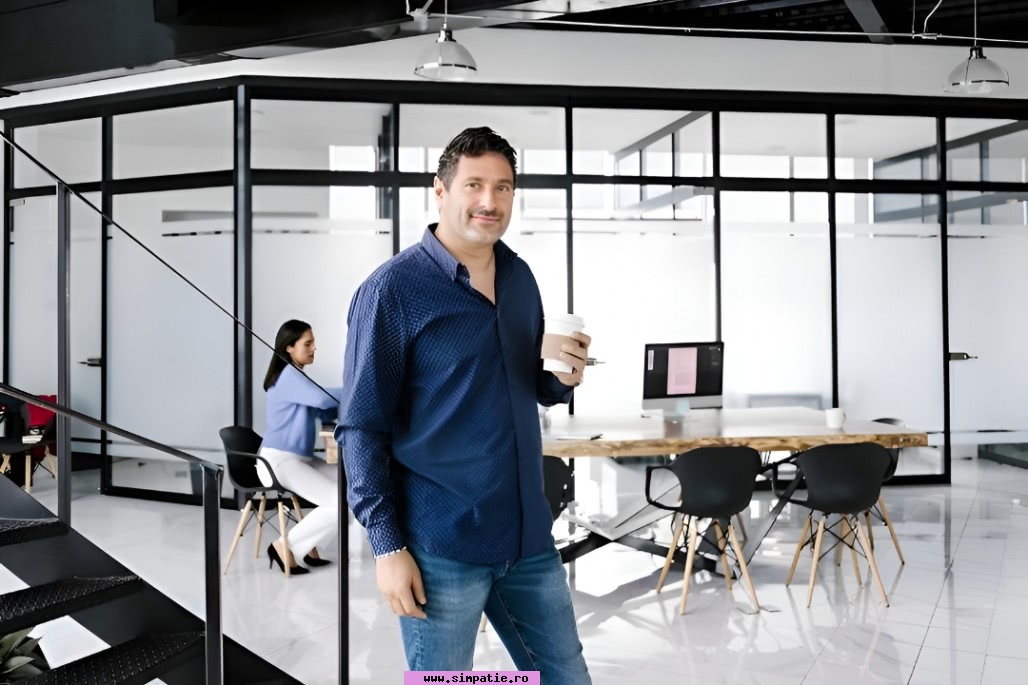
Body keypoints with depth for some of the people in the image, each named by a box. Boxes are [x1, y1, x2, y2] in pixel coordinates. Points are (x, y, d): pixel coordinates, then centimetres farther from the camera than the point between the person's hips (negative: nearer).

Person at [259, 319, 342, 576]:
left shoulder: (297, 376, 20)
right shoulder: (288, 375, -12)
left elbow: (324, 412, 18)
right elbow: (322, 398, -28)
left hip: (301, 461, 10)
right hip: (279, 462, -10)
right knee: (340, 503, -22)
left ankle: (310, 543, 4)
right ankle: (285, 546, -7)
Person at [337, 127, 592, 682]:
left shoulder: (521, 277, 8)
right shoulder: (393, 289, -11)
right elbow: (361, 427, -11)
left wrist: (563, 379, -4)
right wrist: (388, 546, -14)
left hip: (529, 536, 6)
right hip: (442, 546, -6)